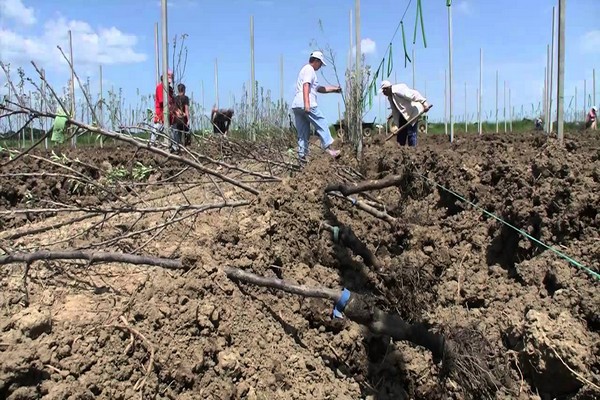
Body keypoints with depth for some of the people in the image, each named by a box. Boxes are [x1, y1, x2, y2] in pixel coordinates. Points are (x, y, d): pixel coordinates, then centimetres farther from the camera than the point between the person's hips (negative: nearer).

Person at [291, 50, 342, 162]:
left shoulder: (305, 69, 31)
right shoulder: (309, 69, 0)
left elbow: (319, 88, 35)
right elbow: (306, 86, -17)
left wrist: (334, 89, 35)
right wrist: (307, 103, -26)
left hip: (296, 105, 10)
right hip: (307, 105, -10)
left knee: (302, 133, 8)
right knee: (322, 125, -2)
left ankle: (302, 155, 6)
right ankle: (328, 148, -4)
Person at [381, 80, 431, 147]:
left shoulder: (398, 89, -17)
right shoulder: (390, 97, 11)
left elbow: (414, 94, -24)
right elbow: (395, 112, 11)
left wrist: (424, 103, -31)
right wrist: (396, 125, 5)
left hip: (413, 112, -10)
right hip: (404, 114, 10)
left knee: (411, 133, -11)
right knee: (401, 132, 12)